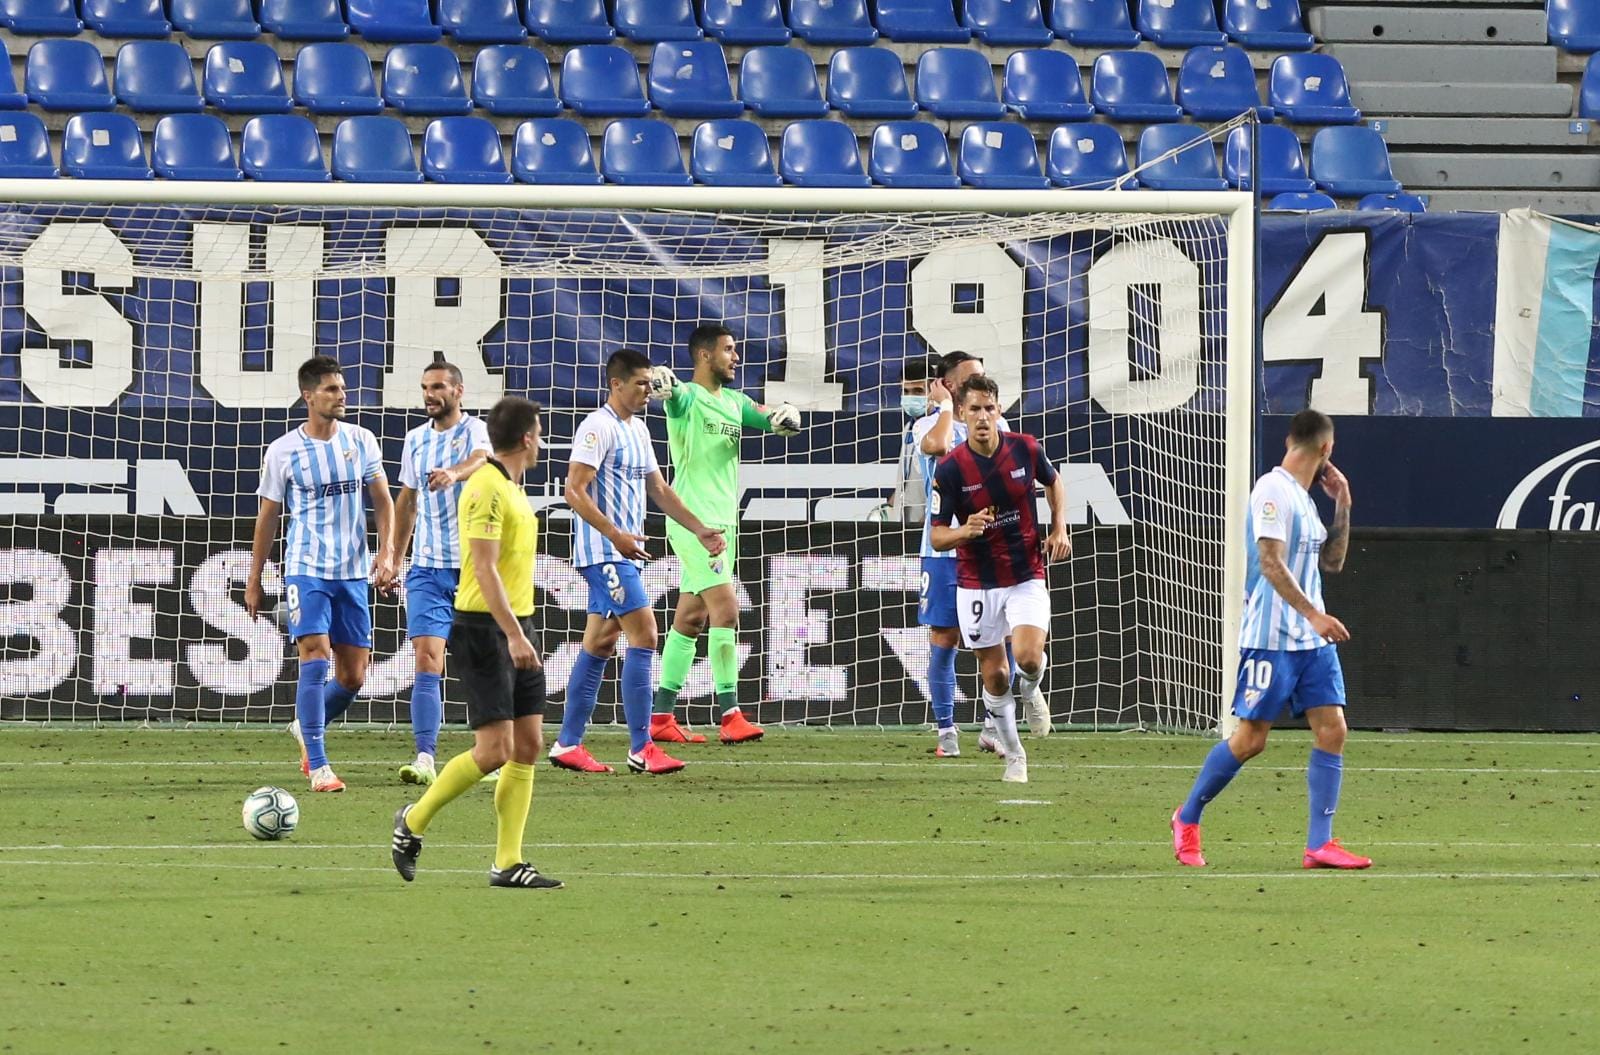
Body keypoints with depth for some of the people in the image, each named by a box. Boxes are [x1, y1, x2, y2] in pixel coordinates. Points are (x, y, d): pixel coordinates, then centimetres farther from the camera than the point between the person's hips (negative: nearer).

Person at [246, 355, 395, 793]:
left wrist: (387, 552, -8)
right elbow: (267, 518, 6)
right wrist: (254, 582, 7)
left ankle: (306, 726, 35)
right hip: (306, 569, -3)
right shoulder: (283, 451, -2)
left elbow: (383, 501, 8)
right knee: (315, 657, -18)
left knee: (353, 677, 6)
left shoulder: (361, 442, 5)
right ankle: (318, 766, -16)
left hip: (353, 572, 3)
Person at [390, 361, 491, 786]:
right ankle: (425, 758, -17)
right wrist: (395, 557, 23)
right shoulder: (415, 440, 11)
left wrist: (455, 473, -53)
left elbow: (481, 460, -31)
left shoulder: (476, 431, -7)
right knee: (426, 659, -10)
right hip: (428, 568, 4)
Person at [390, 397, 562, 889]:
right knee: (494, 750, -12)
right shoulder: (487, 489, -15)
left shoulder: (511, 489, 16)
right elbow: (484, 568, -22)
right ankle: (414, 821, 6)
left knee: (528, 746, 4)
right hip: (486, 629, -10)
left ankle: (509, 863, 4)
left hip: (515, 627, 10)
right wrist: (514, 635, -27)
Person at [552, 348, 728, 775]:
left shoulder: (638, 430, 17)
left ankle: (568, 745, 13)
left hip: (623, 553, 10)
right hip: (604, 553, -10)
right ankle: (641, 748, -14)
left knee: (599, 645, 10)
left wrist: (699, 530, 15)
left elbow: (659, 491, 23)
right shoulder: (598, 427, -12)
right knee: (643, 635, -14)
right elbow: (574, 491, -19)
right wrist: (615, 534, -27)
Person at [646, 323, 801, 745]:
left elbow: (769, 417, 7)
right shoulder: (687, 397, -9)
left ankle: (661, 717, 14)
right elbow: (674, 395, -31)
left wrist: (784, 415, -18)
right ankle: (730, 716, -18)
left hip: (722, 521, 8)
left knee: (690, 619, 10)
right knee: (725, 608, -16)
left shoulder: (734, 401, 15)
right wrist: (659, 381, -55)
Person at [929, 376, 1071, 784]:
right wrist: (966, 531, -30)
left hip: (1027, 577, 0)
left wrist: (1059, 529, 2)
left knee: (1028, 656, -20)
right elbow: (937, 536, -9)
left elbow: (1054, 482, 15)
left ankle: (1029, 693, 17)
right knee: (994, 674, 4)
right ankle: (1014, 756, 23)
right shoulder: (950, 469, -13)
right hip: (977, 584, 0)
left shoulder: (1025, 449, -7)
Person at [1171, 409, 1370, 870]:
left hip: (1313, 641, 8)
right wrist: (1313, 614, -25)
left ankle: (1320, 844, -5)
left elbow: (1332, 561, 23)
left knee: (1332, 730, -3)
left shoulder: (1304, 498, 16)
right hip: (1270, 638, -8)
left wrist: (1342, 506, 14)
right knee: (1250, 738, -5)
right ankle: (1187, 818, 15)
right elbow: (1271, 563, -19)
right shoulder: (1273, 491, -11)